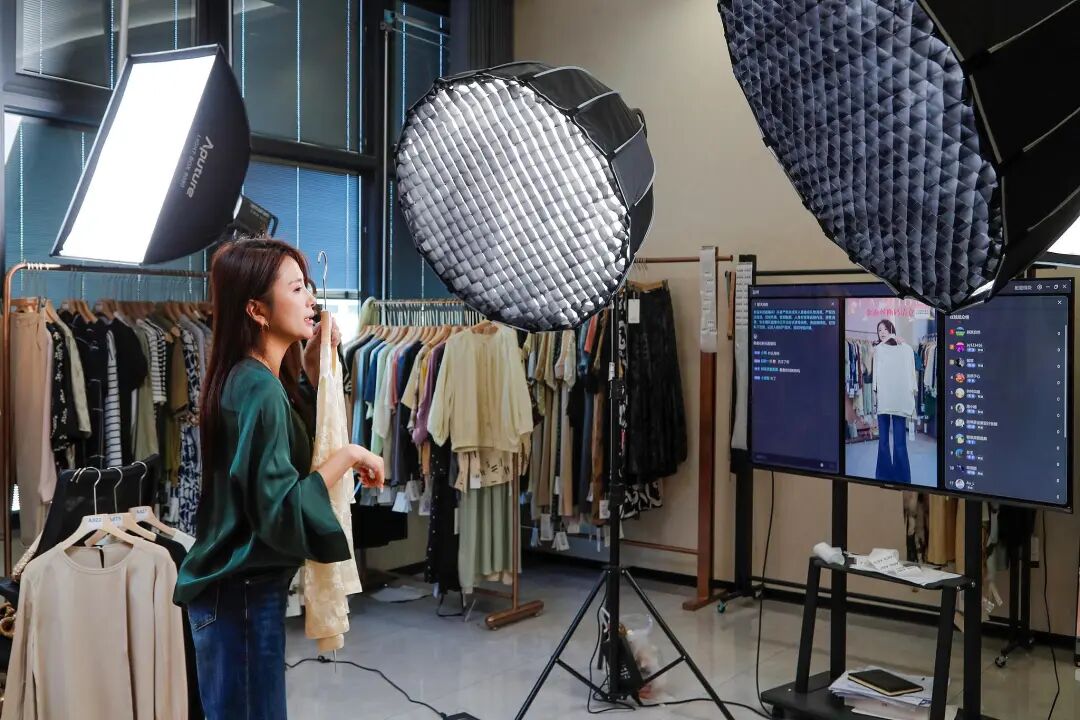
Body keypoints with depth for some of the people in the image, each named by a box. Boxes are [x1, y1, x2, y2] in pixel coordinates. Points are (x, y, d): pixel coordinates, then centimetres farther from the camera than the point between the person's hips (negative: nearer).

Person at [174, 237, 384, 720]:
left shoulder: (257, 377, 6)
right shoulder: (259, 389, -23)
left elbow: (302, 441, 19)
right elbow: (282, 512, -27)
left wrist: (312, 371, 8)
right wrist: (348, 457, -19)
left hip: (242, 584, 10)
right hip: (243, 591, -9)